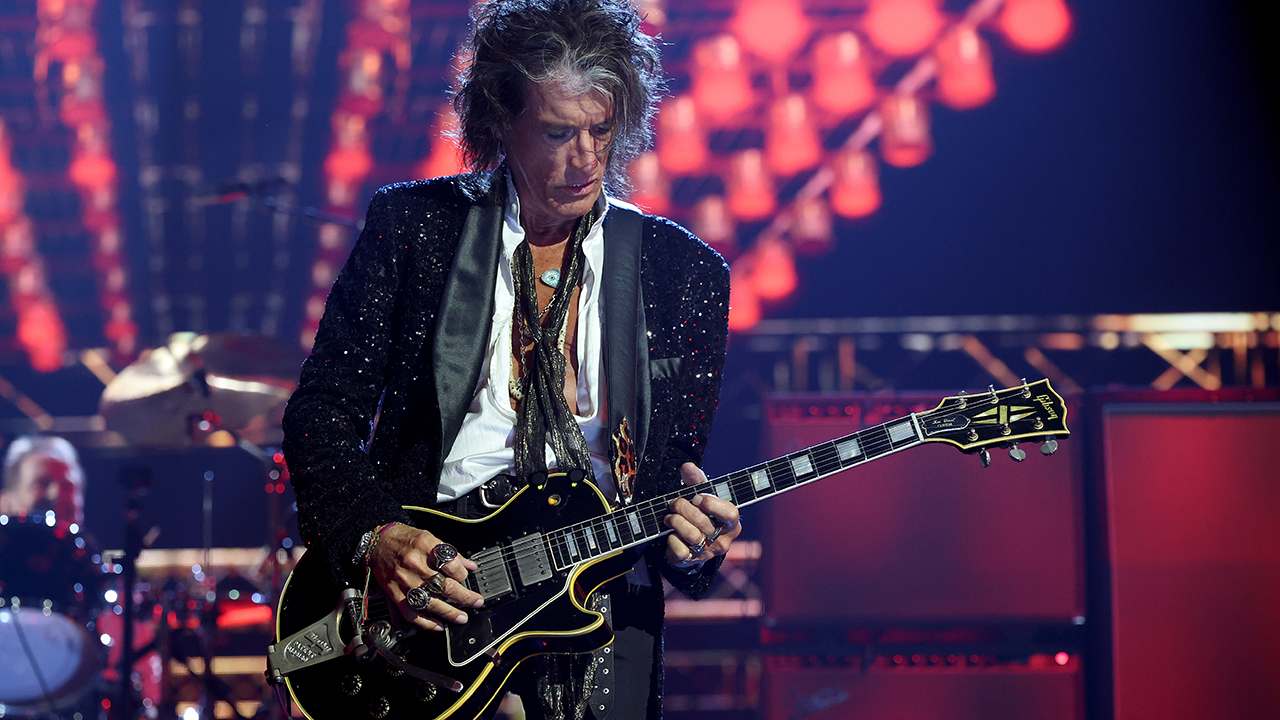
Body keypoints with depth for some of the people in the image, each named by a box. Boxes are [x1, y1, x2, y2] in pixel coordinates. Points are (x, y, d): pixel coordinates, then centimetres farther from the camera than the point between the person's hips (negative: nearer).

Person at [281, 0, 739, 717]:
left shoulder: (686, 272, 9)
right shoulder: (413, 223, 6)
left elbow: (683, 466, 12)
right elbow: (323, 409, 5)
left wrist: (689, 535, -11)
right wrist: (375, 537, -11)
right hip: (420, 573, -1)